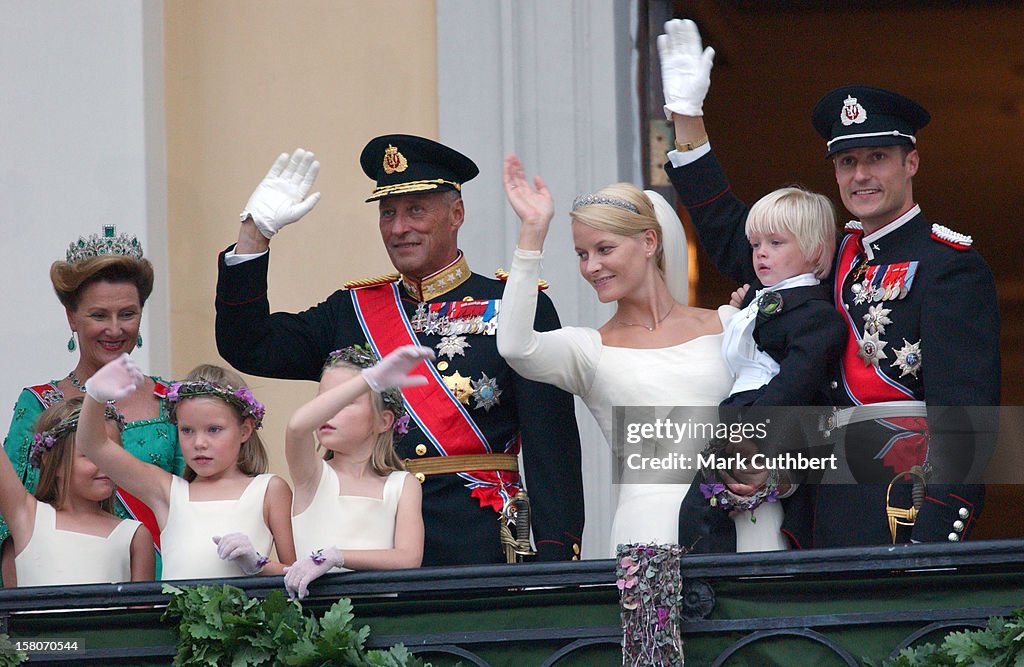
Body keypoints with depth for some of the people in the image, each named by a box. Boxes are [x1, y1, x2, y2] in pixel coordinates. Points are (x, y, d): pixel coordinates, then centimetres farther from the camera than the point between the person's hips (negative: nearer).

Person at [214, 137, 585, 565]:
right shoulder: (352, 311, 16)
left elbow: (552, 451, -2)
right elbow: (248, 350, 9)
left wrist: (555, 566, -12)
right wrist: (256, 229, 3)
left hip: (479, 547, -3)